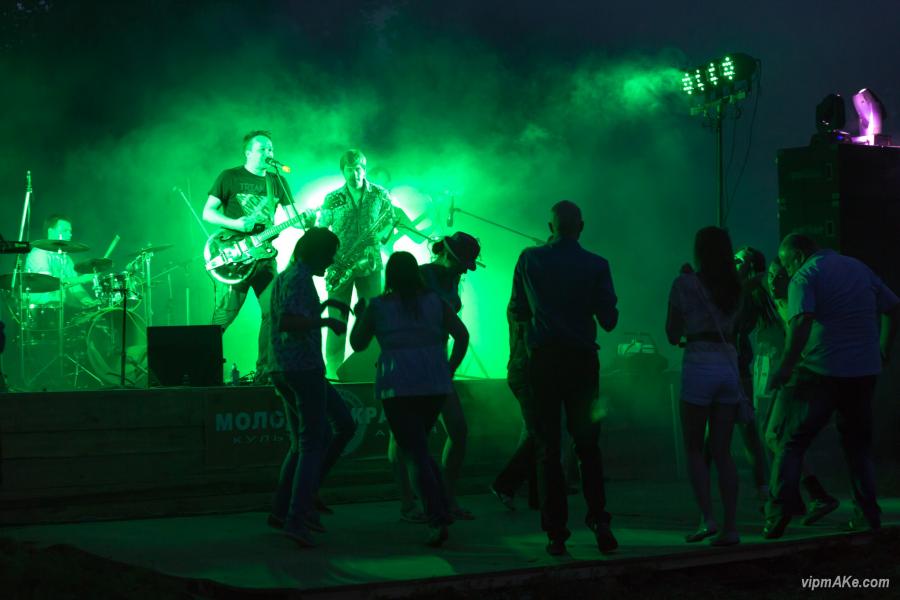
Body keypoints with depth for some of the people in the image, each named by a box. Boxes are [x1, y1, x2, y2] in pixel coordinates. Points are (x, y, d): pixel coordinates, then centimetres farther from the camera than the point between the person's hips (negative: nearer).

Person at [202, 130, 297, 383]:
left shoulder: (277, 181, 14)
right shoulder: (229, 177, 1)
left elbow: (292, 215, 13)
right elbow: (207, 212, -2)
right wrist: (235, 224, -18)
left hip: (264, 255, 5)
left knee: (272, 312, -4)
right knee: (224, 315, -9)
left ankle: (264, 371, 4)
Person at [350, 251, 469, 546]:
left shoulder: (377, 306, 1)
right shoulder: (434, 301, 7)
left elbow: (357, 344, 10)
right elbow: (462, 335, 0)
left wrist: (358, 316, 27)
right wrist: (450, 369, 9)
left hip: (397, 386, -3)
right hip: (435, 385, 3)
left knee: (415, 454, -1)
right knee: (418, 445, 23)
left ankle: (437, 521, -13)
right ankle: (442, 509, 13)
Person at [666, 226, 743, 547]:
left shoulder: (685, 284, -3)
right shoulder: (734, 287, 11)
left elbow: (672, 334, 2)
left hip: (699, 366, -4)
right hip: (729, 366, 4)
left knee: (694, 448, 7)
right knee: (722, 451, 8)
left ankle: (706, 518, -5)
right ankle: (730, 526, 2)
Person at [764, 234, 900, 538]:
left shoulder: (805, 276, -6)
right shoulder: (859, 268, 15)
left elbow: (801, 322, -21)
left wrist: (786, 367, -16)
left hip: (822, 371, -6)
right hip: (865, 371, 6)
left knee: (792, 443, 0)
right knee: (858, 444, 17)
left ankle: (779, 515, -8)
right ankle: (868, 513, 15)